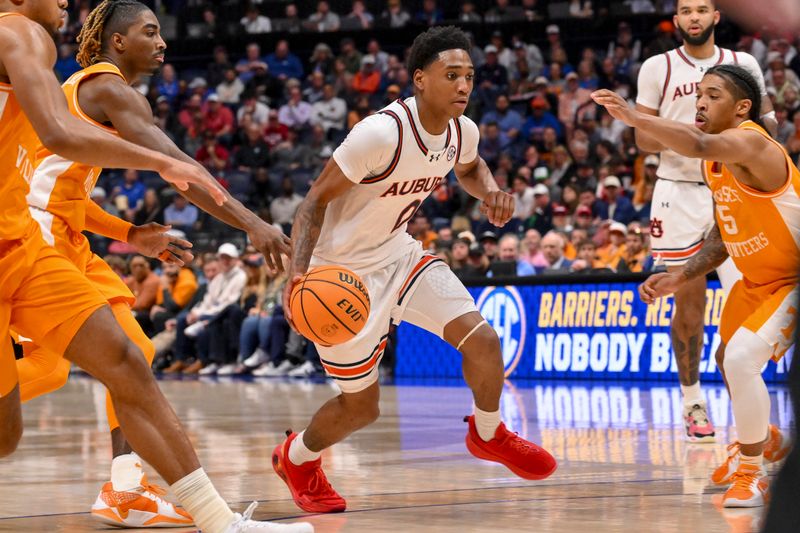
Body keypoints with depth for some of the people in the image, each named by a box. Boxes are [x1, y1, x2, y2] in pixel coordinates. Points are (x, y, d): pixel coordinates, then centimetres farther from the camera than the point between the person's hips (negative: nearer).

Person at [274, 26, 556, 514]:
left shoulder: (463, 132, -7)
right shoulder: (381, 133, -30)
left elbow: (469, 167, 20)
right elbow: (316, 200, -24)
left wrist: (491, 192, -3)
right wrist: (298, 271, -37)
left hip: (398, 253, 6)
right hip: (344, 271, -6)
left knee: (482, 339, -9)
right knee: (361, 407, 5)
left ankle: (489, 435, 21)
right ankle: (297, 458, 37)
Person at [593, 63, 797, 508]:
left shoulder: (749, 143, -26)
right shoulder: (715, 164, 3)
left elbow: (699, 145, -49)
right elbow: (723, 240, 13)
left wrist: (634, 117, -59)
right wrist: (680, 278, -1)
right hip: (757, 280, 10)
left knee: (742, 357, -26)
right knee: (727, 359, 23)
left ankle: (752, 475, -9)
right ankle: (764, 441, 50)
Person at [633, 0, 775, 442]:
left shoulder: (743, 65, 6)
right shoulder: (657, 68, 2)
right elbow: (643, 137, 1)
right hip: (679, 192, -1)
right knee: (689, 300, 2)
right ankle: (692, 401, 13)